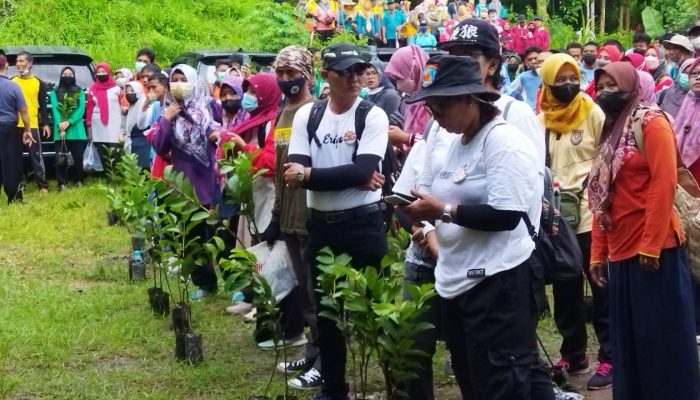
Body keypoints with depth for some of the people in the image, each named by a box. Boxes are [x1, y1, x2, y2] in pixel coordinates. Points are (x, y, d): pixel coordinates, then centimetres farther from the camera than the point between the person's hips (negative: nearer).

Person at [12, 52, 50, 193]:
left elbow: (43, 105, 6)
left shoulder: (39, 83, 4)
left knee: (36, 157, 0)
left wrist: (45, 124, -1)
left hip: (32, 126, -2)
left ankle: (43, 186, 5)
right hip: (15, 126, 2)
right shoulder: (12, 82, 8)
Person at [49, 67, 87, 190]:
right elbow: (55, 110, 0)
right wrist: (60, 126, -15)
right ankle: (62, 183, -2)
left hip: (76, 131, 0)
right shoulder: (54, 93, 11)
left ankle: (78, 181, 11)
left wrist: (69, 122, -14)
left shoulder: (80, 92, 11)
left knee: (78, 157, -2)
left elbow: (81, 110, 0)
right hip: (60, 131, 0)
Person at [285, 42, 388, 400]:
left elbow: (363, 171, -19)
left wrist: (309, 174, -16)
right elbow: (294, 174, -8)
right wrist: (352, 177, -16)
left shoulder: (373, 115, -6)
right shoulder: (307, 115, 3)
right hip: (320, 225, 4)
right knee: (326, 308, 14)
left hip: (363, 225, -4)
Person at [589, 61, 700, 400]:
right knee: (628, 340, 12)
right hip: (620, 253, 8)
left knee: (663, 338, -2)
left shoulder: (651, 122, -5)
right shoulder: (610, 133, 19)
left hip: (654, 250, -8)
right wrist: (598, 253, 14)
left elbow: (664, 184, -15)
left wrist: (650, 246, -20)